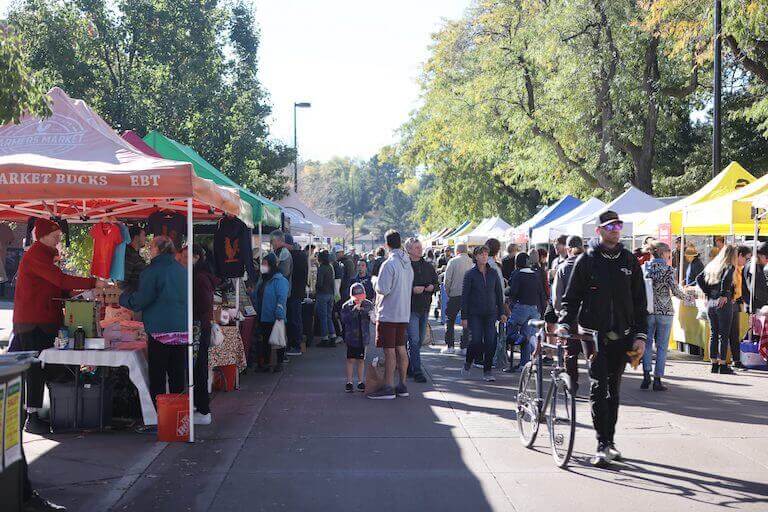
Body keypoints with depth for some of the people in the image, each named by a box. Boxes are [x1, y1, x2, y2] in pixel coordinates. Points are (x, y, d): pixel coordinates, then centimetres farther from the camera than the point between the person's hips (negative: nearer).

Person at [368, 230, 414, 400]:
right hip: (404, 313, 8)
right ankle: (402, 385, 17)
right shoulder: (408, 264, 9)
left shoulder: (389, 264, -16)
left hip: (388, 314, -8)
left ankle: (388, 387, -4)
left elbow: (383, 289, -18)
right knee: (401, 348, 12)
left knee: (389, 350, -5)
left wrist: (375, 282, 1)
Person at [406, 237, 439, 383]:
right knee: (414, 340, -9)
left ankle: (409, 366, 27)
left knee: (420, 339, 13)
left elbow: (436, 281, 20)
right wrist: (413, 289, -22)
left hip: (425, 307, 7)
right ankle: (417, 371, -8)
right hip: (411, 307, -7)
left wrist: (432, 287, -1)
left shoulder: (428, 266, 12)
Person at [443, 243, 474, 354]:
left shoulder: (453, 261, -5)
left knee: (450, 320, 9)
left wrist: (448, 293, 8)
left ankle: (449, 346, 6)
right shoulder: (472, 262, 1)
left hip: (455, 295, -3)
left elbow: (447, 280, -7)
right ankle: (464, 346, 9)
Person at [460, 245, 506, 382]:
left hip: (491, 314, 3)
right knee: (476, 341, -11)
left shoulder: (493, 273, 8)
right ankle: (468, 363, 16)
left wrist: (502, 312, 9)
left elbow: (499, 293, 14)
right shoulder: (470, 274, -1)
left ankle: (487, 371, 6)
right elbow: (464, 296, -2)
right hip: (475, 314, -3)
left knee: (491, 342, -5)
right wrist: (464, 317, -6)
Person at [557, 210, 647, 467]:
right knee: (599, 387, -9)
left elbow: (639, 302, 9)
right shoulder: (587, 260, 1)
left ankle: (610, 440, 19)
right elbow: (571, 296, 2)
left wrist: (640, 336, 2)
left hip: (621, 337, 3)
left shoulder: (630, 261, 8)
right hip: (594, 333, -3)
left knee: (613, 389, 10)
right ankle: (602, 445, -10)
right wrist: (565, 323, -14)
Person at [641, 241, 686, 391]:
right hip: (665, 311, -3)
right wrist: (685, 296, 10)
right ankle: (657, 380, 4)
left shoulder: (644, 268, 3)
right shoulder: (668, 269, -7)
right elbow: (675, 290, -8)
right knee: (662, 346, 4)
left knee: (647, 343, 12)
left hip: (647, 310, 3)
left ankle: (646, 375, 0)